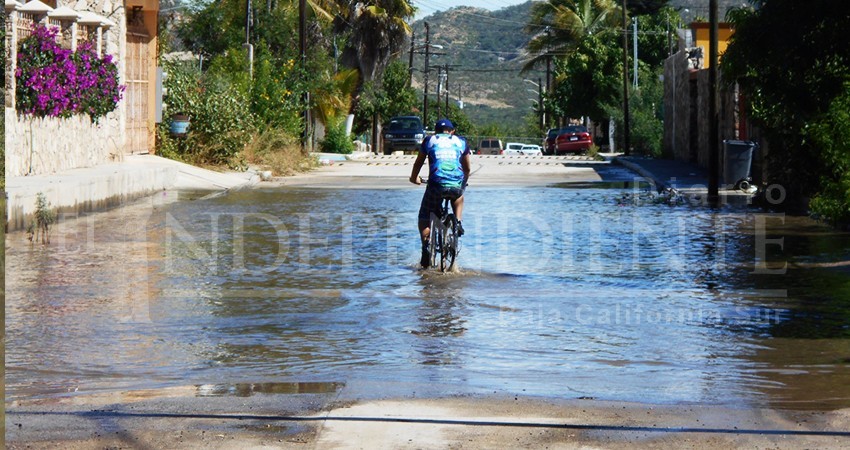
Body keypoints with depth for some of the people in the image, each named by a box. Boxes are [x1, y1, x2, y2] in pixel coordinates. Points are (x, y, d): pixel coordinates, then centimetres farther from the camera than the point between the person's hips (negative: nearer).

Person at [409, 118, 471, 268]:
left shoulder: (429, 141, 18)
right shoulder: (461, 142, 21)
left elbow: (418, 163, 29)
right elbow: (467, 168, 29)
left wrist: (414, 178, 48)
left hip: (436, 184, -2)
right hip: (456, 185, 2)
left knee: (424, 219, 15)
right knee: (459, 195, 38)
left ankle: (426, 246, -6)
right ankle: (458, 221, 18)